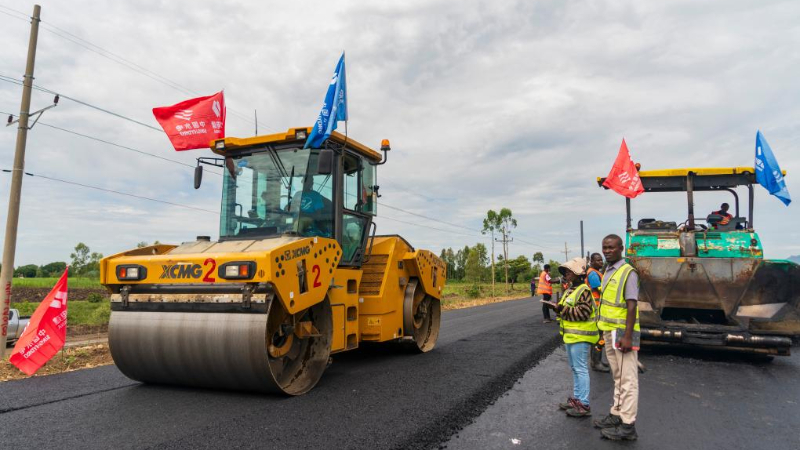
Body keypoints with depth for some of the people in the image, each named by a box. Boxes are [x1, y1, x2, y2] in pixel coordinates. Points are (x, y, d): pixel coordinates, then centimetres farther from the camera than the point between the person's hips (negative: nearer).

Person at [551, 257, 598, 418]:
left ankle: (584, 405, 3)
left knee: (580, 369, -4)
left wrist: (563, 309, -21)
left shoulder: (583, 290, -17)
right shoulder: (570, 289, 13)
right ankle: (576, 398, 29)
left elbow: (583, 313, -24)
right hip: (570, 335, 10)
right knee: (574, 368, 17)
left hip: (580, 337, -10)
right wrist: (559, 308, 2)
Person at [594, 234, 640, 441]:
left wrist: (627, 336, -22)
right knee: (618, 377, 17)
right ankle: (616, 415, 27)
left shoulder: (627, 272, -13)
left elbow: (632, 306, -18)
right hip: (610, 332, 8)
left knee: (627, 379, -2)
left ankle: (627, 425, 4)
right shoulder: (608, 272, 12)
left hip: (622, 334, -8)